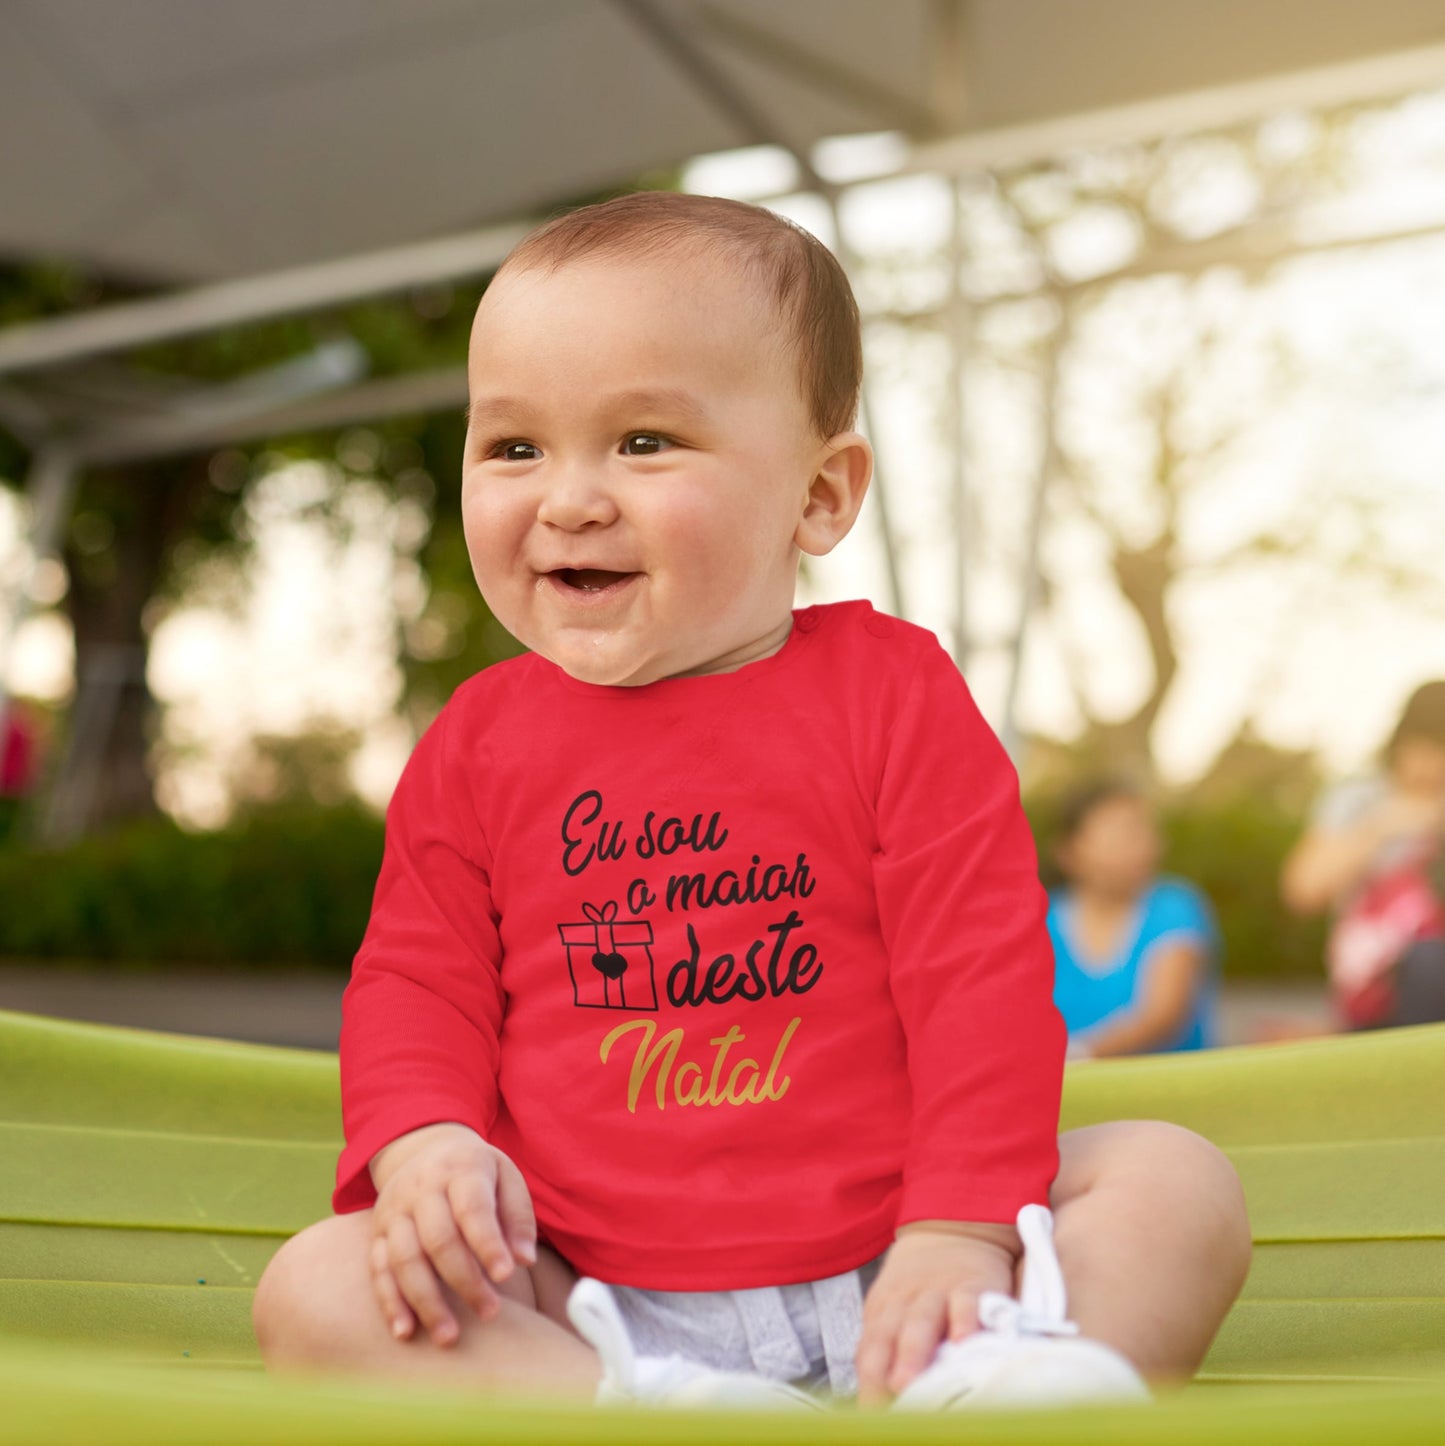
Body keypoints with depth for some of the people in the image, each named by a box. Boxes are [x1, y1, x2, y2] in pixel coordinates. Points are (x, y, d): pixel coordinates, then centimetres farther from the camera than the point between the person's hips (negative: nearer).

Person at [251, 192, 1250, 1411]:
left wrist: (960, 1236, -16)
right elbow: (417, 981, 8)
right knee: (312, 1291, -20)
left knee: (1178, 1178, -18)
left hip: (876, 1275, -1)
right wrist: (424, 1147, -14)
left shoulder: (891, 693, -2)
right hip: (588, 1299, 1)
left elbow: (981, 969, -7)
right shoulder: (479, 741, 6)